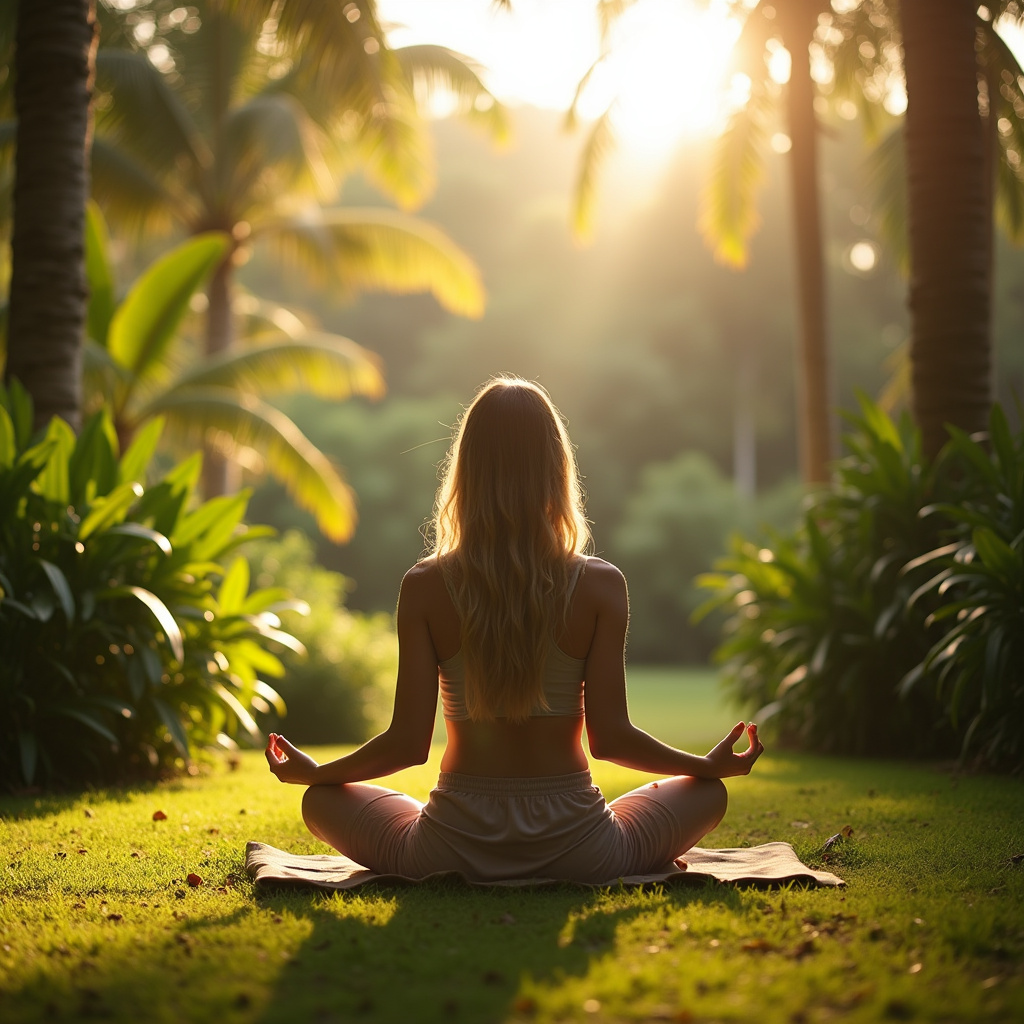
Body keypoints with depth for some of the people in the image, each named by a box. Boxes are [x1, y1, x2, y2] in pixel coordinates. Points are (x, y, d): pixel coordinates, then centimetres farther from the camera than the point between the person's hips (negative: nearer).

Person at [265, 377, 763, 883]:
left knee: (321, 799, 24)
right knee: (708, 792, 26)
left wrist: (313, 772, 10)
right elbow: (610, 737, -9)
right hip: (576, 848, 1)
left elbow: (408, 742, -9)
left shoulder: (423, 587, -10)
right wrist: (713, 765, 8)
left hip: (455, 852, -1)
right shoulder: (601, 585, -11)